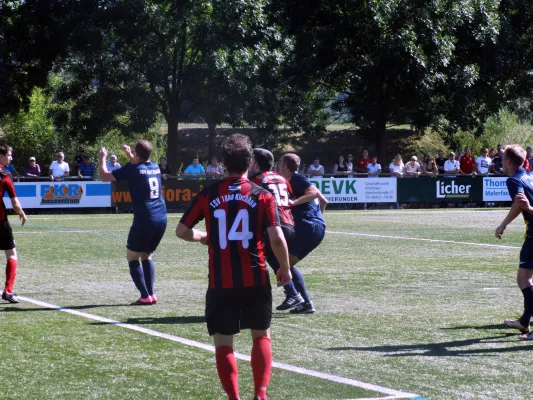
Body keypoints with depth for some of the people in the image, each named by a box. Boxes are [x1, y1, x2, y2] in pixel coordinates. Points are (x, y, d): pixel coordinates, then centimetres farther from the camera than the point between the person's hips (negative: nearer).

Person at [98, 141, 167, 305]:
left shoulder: (132, 169, -6)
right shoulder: (155, 167, 12)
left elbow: (104, 176, 0)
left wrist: (102, 158, 15)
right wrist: (129, 155, 38)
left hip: (144, 221, -6)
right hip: (161, 220, 6)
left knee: (132, 257, 7)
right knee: (146, 256, 20)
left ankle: (145, 296, -4)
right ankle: (151, 294, 9)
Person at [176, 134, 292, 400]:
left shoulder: (208, 195, -1)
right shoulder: (262, 196, -4)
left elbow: (181, 231, 5)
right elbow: (277, 239, -11)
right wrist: (285, 269, 5)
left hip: (220, 283, 0)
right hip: (255, 280, 0)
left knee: (223, 343, 8)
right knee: (261, 336, 17)